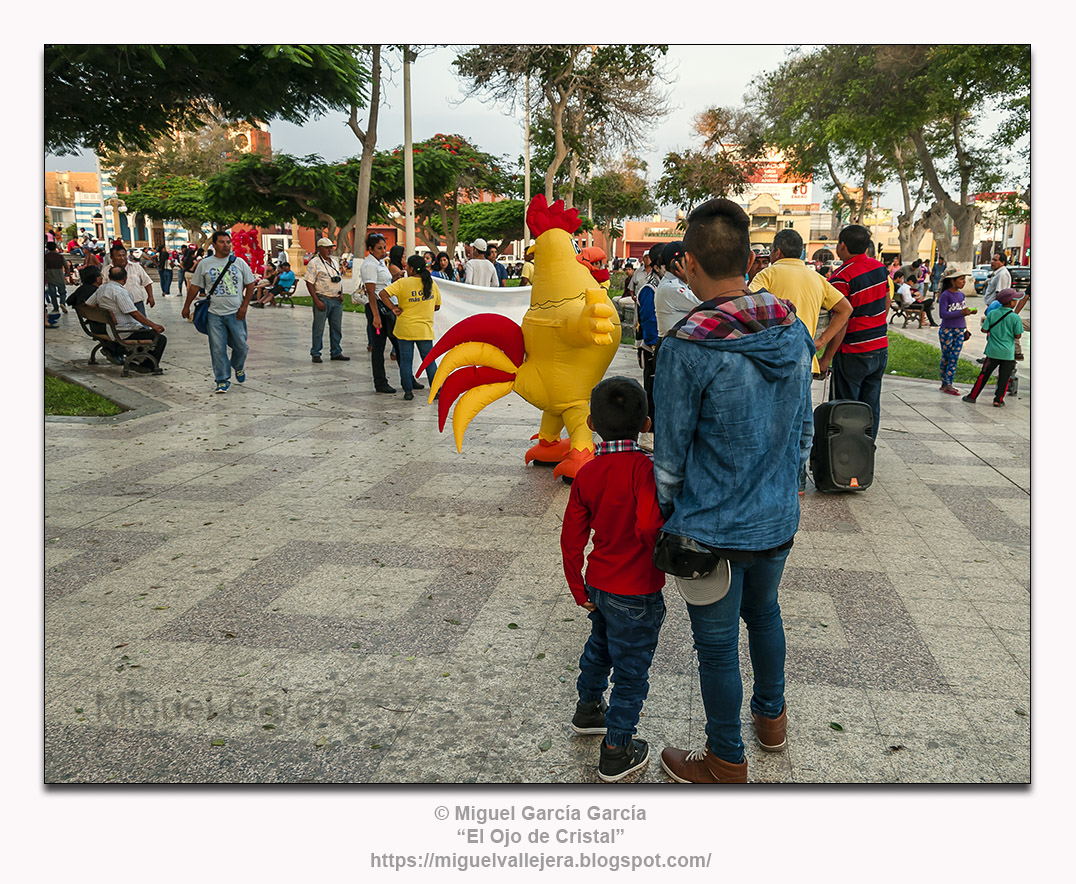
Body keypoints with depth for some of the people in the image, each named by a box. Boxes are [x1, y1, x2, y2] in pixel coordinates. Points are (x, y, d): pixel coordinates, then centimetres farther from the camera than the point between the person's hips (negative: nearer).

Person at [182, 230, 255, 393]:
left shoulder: (239, 262, 5)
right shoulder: (204, 264, 5)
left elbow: (250, 284, 7)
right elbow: (195, 286, 11)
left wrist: (244, 306, -2)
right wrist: (186, 306, 11)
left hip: (236, 313, 0)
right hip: (215, 314, 0)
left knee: (241, 346, 4)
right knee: (217, 348, -2)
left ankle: (238, 367, 35)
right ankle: (223, 380, 8)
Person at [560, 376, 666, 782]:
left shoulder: (586, 474, -4)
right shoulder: (644, 467, -22)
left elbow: (572, 536, 0)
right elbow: (649, 526, -34)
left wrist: (578, 588, 9)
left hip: (598, 585, 7)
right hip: (637, 593, -7)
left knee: (600, 646, 30)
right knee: (631, 672, 9)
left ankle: (588, 709, 52)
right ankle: (616, 753, 21)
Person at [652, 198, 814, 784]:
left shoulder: (686, 347, -23)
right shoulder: (794, 332, -4)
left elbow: (670, 454, -15)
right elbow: (804, 428, 7)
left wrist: (666, 515, 1)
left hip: (713, 527, -6)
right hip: (779, 518, 6)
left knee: (717, 644, 11)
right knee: (764, 611, 28)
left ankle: (726, 763, 31)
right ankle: (771, 719, 49)